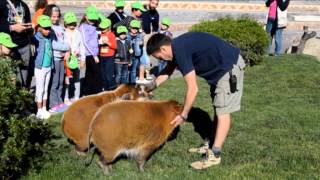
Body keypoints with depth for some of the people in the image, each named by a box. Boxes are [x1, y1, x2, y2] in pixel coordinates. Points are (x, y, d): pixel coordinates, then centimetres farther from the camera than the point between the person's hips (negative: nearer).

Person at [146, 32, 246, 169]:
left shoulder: (180, 51, -26)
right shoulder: (176, 47, 2)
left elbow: (193, 89, -24)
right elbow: (168, 70, 23)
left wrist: (183, 115, -16)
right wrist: (151, 86, 22)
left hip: (230, 66, -10)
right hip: (220, 67, 10)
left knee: (223, 110, -9)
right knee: (218, 107, 16)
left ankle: (215, 155, -7)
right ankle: (210, 145, 26)